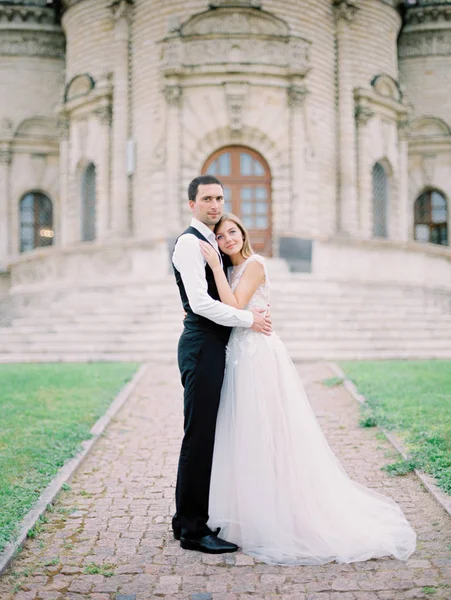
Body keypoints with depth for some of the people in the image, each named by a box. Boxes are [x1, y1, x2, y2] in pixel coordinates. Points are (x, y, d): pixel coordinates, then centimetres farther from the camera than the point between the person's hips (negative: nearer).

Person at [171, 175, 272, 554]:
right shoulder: (190, 242, -11)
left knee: (204, 435, 13)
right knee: (199, 436, -6)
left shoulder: (210, 243, 20)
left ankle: (188, 518, 24)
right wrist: (249, 320, -14)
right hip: (202, 347, -10)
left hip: (213, 348, 10)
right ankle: (193, 530, 2)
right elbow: (200, 303, -21)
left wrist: (250, 311, 8)